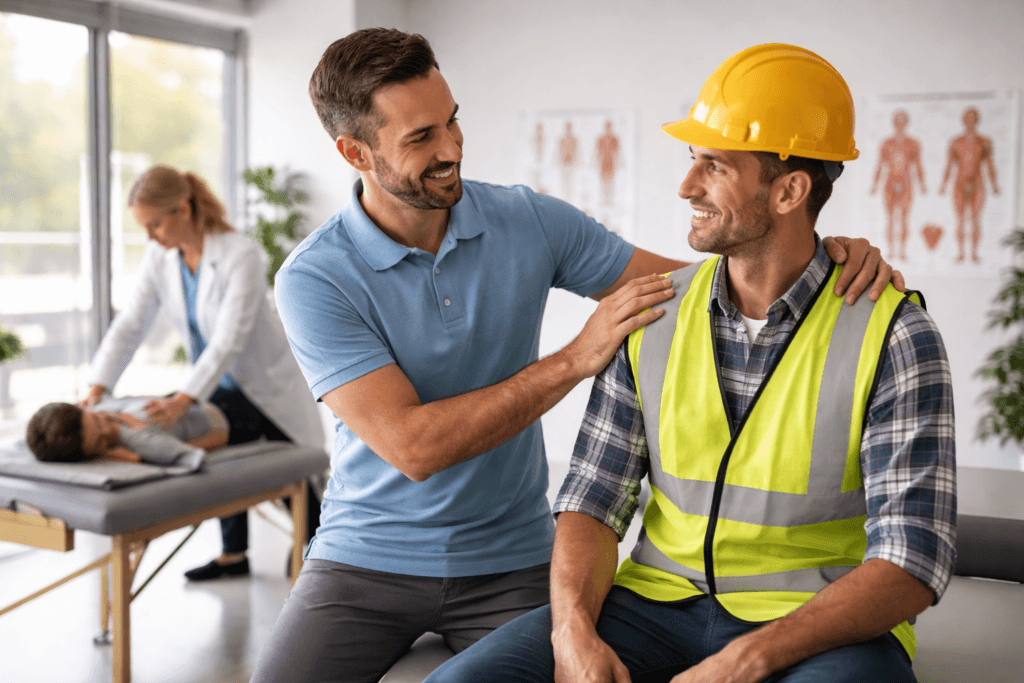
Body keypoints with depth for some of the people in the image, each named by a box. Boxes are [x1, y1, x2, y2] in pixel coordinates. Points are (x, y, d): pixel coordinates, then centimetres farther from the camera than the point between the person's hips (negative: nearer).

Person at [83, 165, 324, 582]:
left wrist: (183, 400, -45)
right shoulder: (159, 258, -9)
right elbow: (129, 325, -9)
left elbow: (229, 340, -36)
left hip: (266, 387, -6)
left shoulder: (241, 255, -29)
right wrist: (97, 390, -20)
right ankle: (234, 555, 25)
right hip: (220, 387, 6)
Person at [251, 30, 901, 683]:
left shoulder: (529, 221, -4)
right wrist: (575, 359, -22)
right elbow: (411, 447, -22)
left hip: (509, 560, 2)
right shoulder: (314, 279, -13)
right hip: (367, 557, -1)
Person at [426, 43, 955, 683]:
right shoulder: (653, 316, 3)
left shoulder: (894, 336, -9)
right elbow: (594, 498, 3)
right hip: (661, 601, 3)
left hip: (821, 625, -2)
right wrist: (574, 629, -16)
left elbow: (911, 564, -13)